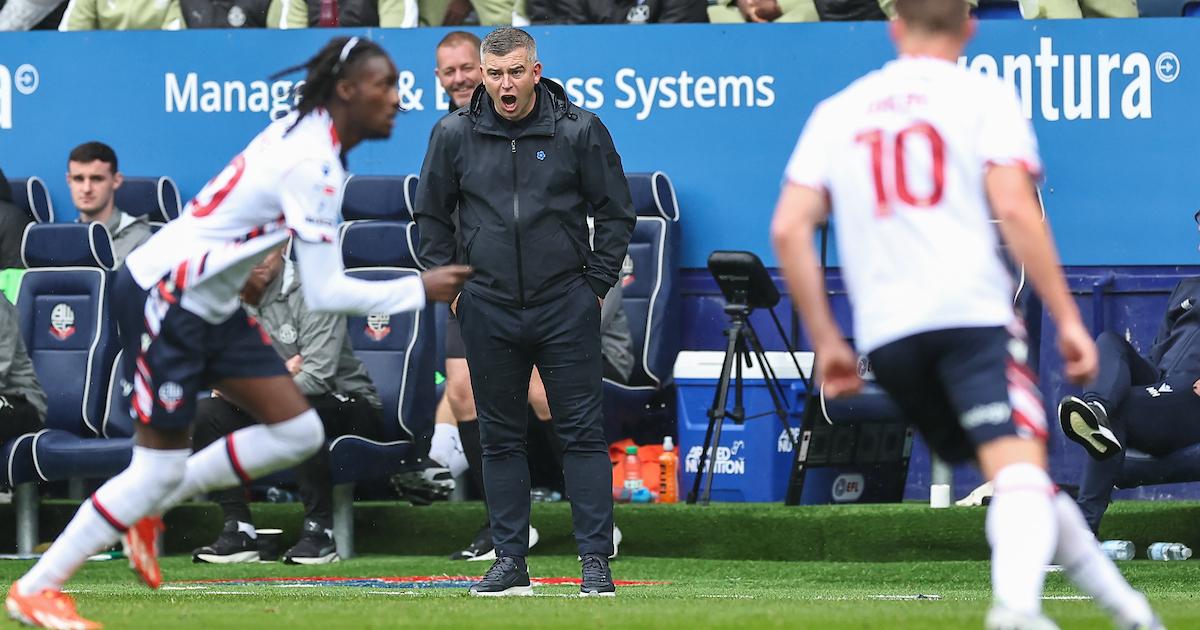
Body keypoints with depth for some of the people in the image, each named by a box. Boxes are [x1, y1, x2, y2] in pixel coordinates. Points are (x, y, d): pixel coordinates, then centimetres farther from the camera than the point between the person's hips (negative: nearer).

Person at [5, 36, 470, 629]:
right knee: (161, 467, -6)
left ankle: (150, 508, 15)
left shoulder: (304, 132, 4)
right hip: (163, 297, -10)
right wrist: (419, 290, -18)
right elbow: (325, 293, -25)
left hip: (212, 306, 10)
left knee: (298, 434, 3)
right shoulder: (313, 164, -25)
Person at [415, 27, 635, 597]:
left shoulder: (580, 131, -3)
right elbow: (431, 214, 15)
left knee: (581, 432, -4)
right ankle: (509, 561, 11)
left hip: (565, 308, -2)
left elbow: (616, 212, 5)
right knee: (500, 438, 6)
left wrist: (596, 284, 1)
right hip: (489, 311, 2)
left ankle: (595, 559, -2)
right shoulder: (454, 135, 2)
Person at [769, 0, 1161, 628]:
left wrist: (826, 341, 16)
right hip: (973, 314, -4)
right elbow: (1014, 209, -8)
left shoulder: (837, 112, 18)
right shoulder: (983, 95, 5)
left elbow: (789, 229, 10)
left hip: (885, 336, 5)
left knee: (1013, 471, 17)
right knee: (1021, 468, -15)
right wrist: (1067, 318, -5)